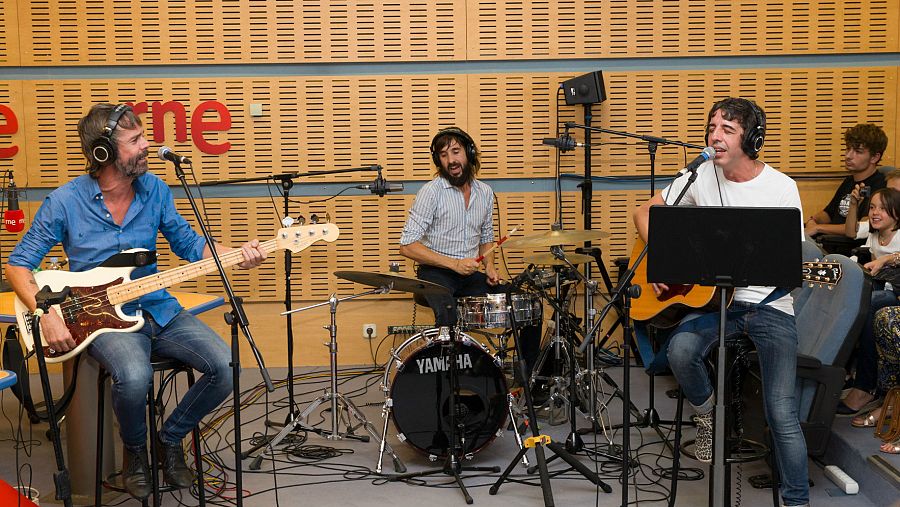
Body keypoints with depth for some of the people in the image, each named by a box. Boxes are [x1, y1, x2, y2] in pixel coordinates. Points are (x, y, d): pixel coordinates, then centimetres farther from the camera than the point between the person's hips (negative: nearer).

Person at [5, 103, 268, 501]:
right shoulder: (64, 202, -9)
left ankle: (170, 439, 11)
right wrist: (45, 314, -16)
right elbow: (18, 264, -1)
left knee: (225, 367, -16)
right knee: (134, 375, -36)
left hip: (159, 310, 4)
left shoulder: (154, 189, 2)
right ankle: (134, 449, 0)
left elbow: (189, 244, 10)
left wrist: (236, 255, -8)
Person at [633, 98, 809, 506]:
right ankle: (708, 416, 0)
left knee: (781, 414, -11)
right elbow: (645, 212, 9)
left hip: (769, 305, -2)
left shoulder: (782, 188, -5)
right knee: (681, 350, -31)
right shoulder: (702, 177, 2)